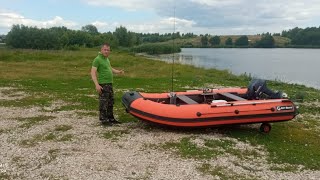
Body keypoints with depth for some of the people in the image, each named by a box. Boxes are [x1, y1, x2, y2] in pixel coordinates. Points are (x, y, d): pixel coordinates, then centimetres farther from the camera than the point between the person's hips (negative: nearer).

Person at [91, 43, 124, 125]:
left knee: (111, 102, 16)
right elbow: (93, 73, -18)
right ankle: (103, 120, 7)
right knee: (103, 103, -3)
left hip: (109, 84, 9)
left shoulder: (106, 59, 14)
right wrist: (97, 85, -27)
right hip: (103, 85, -9)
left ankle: (111, 118, 27)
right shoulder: (97, 59, -12)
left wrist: (118, 71, 11)